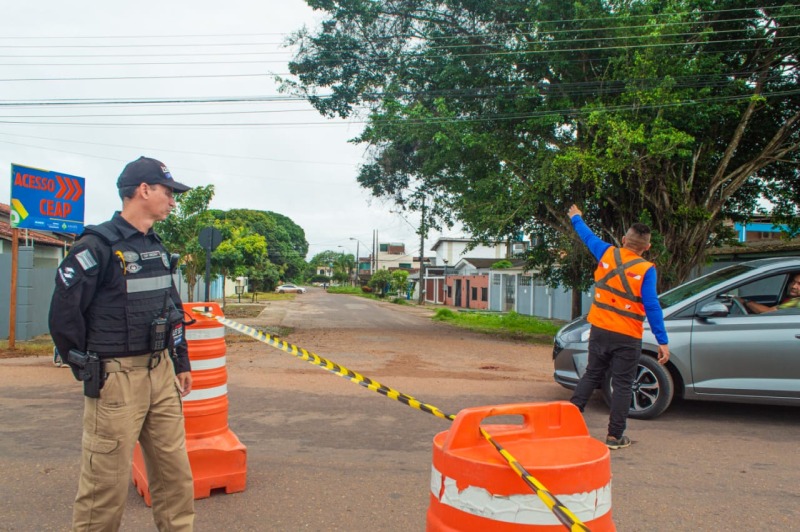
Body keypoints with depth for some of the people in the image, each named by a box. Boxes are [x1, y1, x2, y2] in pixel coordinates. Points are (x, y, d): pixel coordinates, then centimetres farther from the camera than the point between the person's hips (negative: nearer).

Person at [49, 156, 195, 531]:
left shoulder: (157, 248, 13)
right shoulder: (98, 245, -11)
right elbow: (64, 313, -12)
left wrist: (181, 362, 18)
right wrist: (86, 369, -5)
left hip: (161, 373, 7)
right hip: (116, 378, -7)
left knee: (175, 472, 12)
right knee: (106, 484, 2)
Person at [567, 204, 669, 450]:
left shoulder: (607, 254, 0)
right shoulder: (646, 269, -12)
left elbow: (588, 237, 19)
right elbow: (651, 306, -15)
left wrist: (576, 218, 39)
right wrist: (663, 341, -12)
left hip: (599, 330, 4)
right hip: (627, 337, -4)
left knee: (591, 375, 18)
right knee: (622, 385, 5)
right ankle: (615, 436, 10)